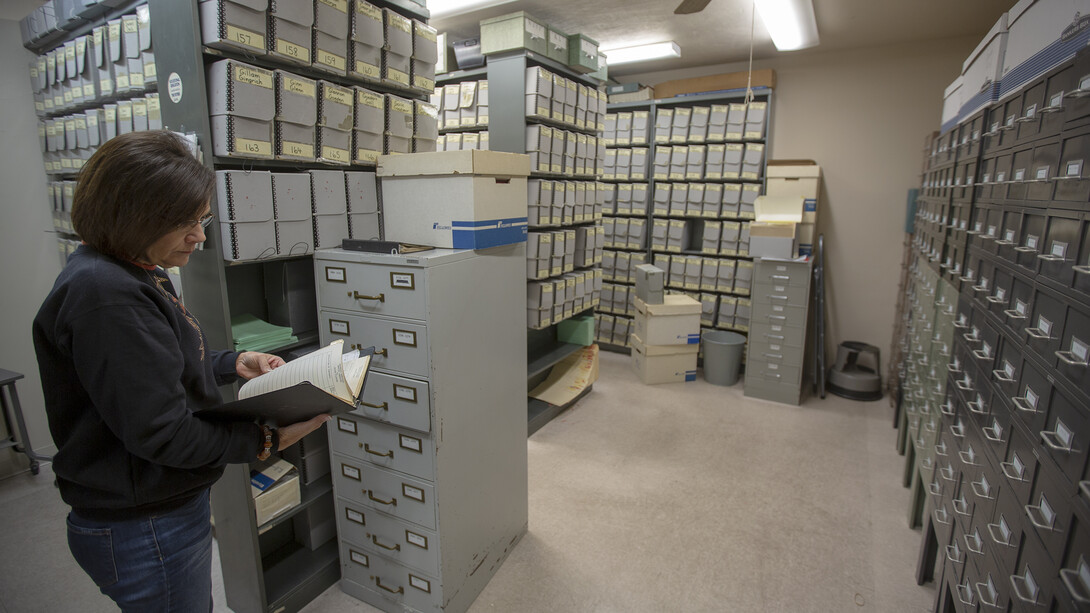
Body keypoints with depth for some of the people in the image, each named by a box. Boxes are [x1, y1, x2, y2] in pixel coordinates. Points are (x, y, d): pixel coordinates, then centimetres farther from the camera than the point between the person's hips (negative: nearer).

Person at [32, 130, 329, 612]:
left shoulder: (135, 274, 5)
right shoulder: (105, 295, -28)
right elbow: (161, 435, -28)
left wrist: (234, 364, 1)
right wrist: (267, 440, -23)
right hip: (143, 532, -10)